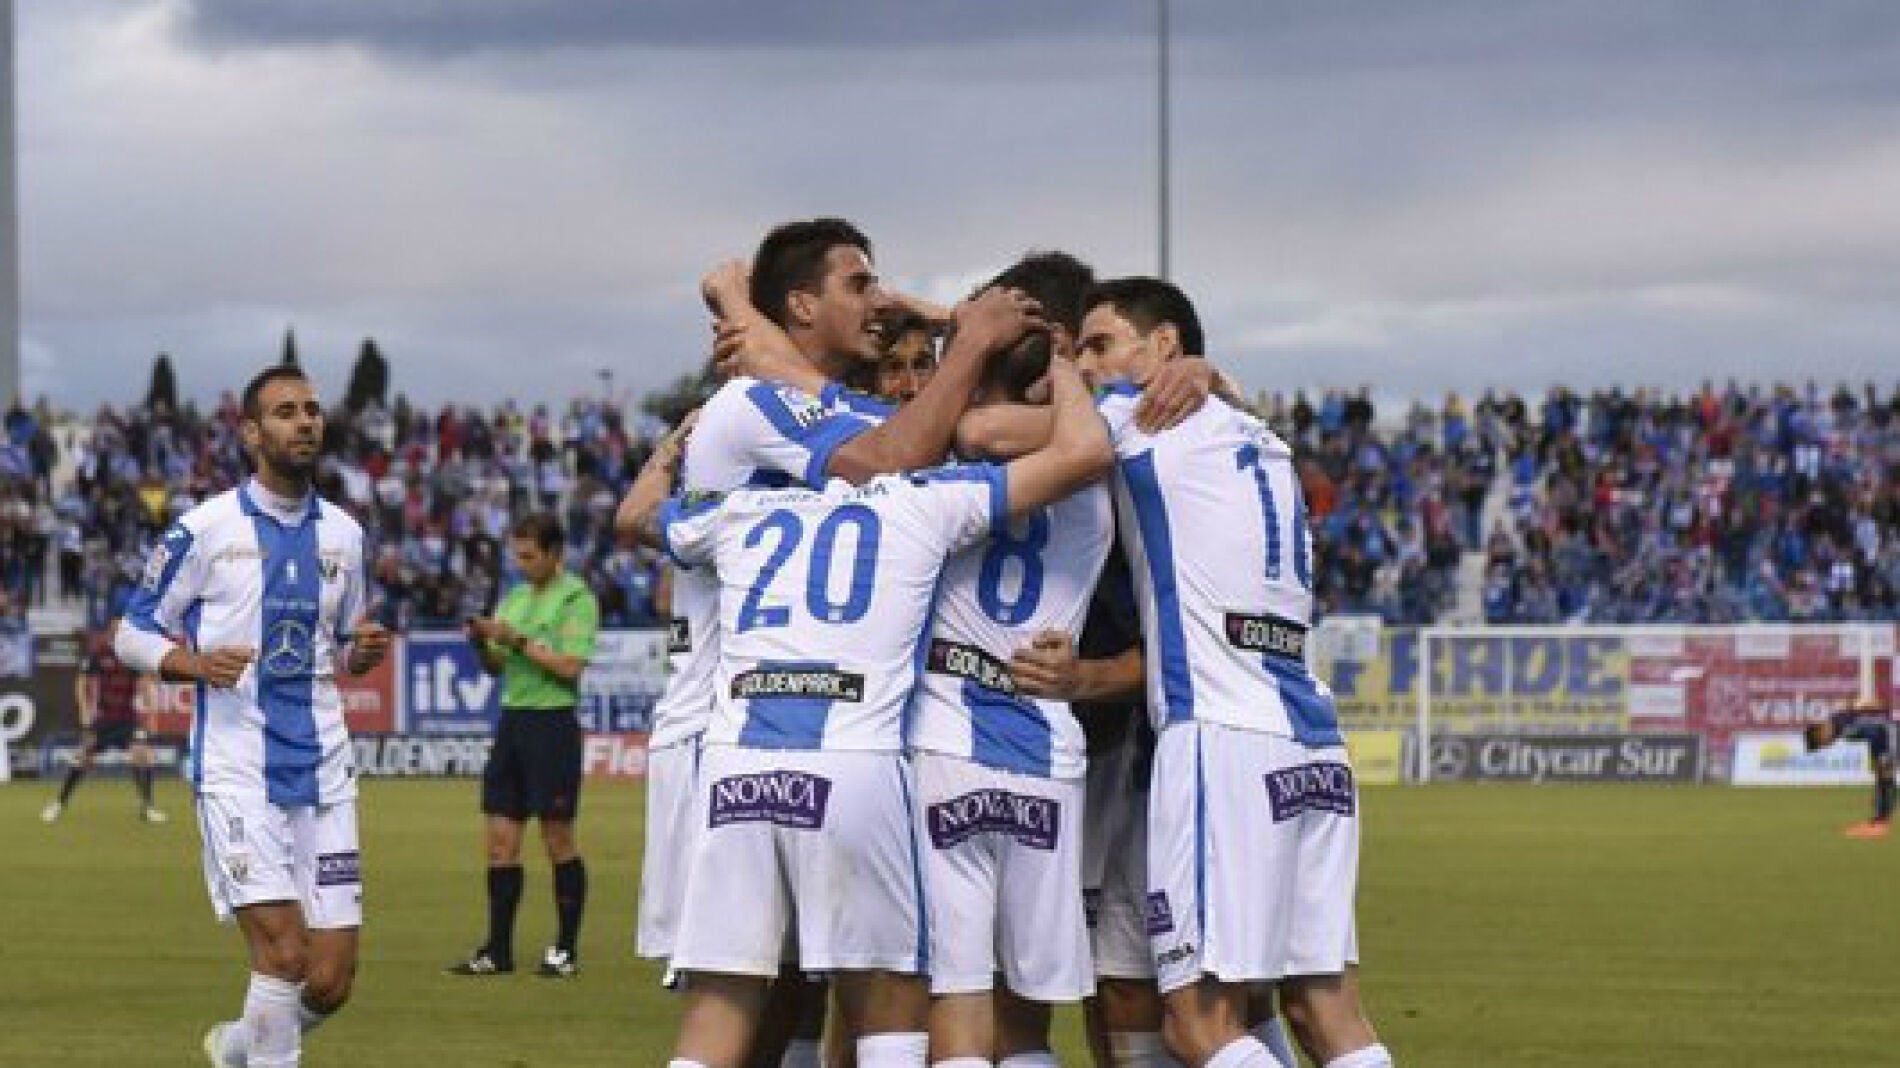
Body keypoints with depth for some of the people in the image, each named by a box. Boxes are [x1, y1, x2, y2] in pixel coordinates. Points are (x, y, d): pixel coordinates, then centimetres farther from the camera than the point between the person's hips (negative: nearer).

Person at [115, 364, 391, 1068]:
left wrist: (364, 651, -1)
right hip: (236, 770, -5)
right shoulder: (205, 529, -3)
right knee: (283, 952, -18)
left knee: (330, 983, 2)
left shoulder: (342, 533, 11)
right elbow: (133, 632, 3)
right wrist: (193, 663, -16)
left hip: (323, 771, 5)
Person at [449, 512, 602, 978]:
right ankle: (498, 950, 6)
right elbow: (495, 666, 19)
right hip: (512, 719, 7)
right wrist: (481, 642, -1)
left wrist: (517, 640, -16)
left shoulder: (576, 597, -7)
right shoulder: (516, 597, 15)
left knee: (558, 840, -1)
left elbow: (570, 667, -16)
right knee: (501, 839, 3)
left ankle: (566, 950, 6)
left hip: (553, 724, -7)